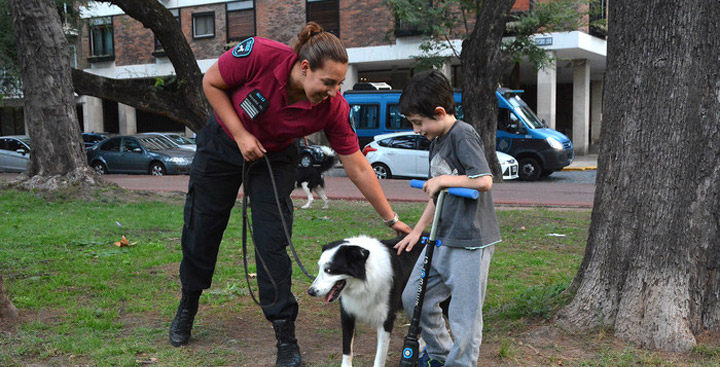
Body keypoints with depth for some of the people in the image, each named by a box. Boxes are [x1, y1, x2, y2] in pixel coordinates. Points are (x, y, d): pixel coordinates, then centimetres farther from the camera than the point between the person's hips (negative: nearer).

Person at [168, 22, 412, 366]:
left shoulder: (333, 108, -27)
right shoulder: (259, 54, -34)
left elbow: (357, 167, -19)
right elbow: (211, 83, -16)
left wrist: (392, 219, -16)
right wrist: (240, 134, -23)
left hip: (274, 157, 0)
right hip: (222, 143, 0)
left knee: (272, 243, -8)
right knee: (201, 228, 11)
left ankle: (286, 337, 5)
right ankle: (188, 305, 37)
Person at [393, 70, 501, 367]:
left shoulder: (463, 135, -14)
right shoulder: (436, 141, 13)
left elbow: (484, 181, -26)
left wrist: (441, 180, -17)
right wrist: (417, 231, 19)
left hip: (469, 241, -9)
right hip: (440, 239, 10)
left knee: (464, 315, -1)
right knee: (413, 298, 14)